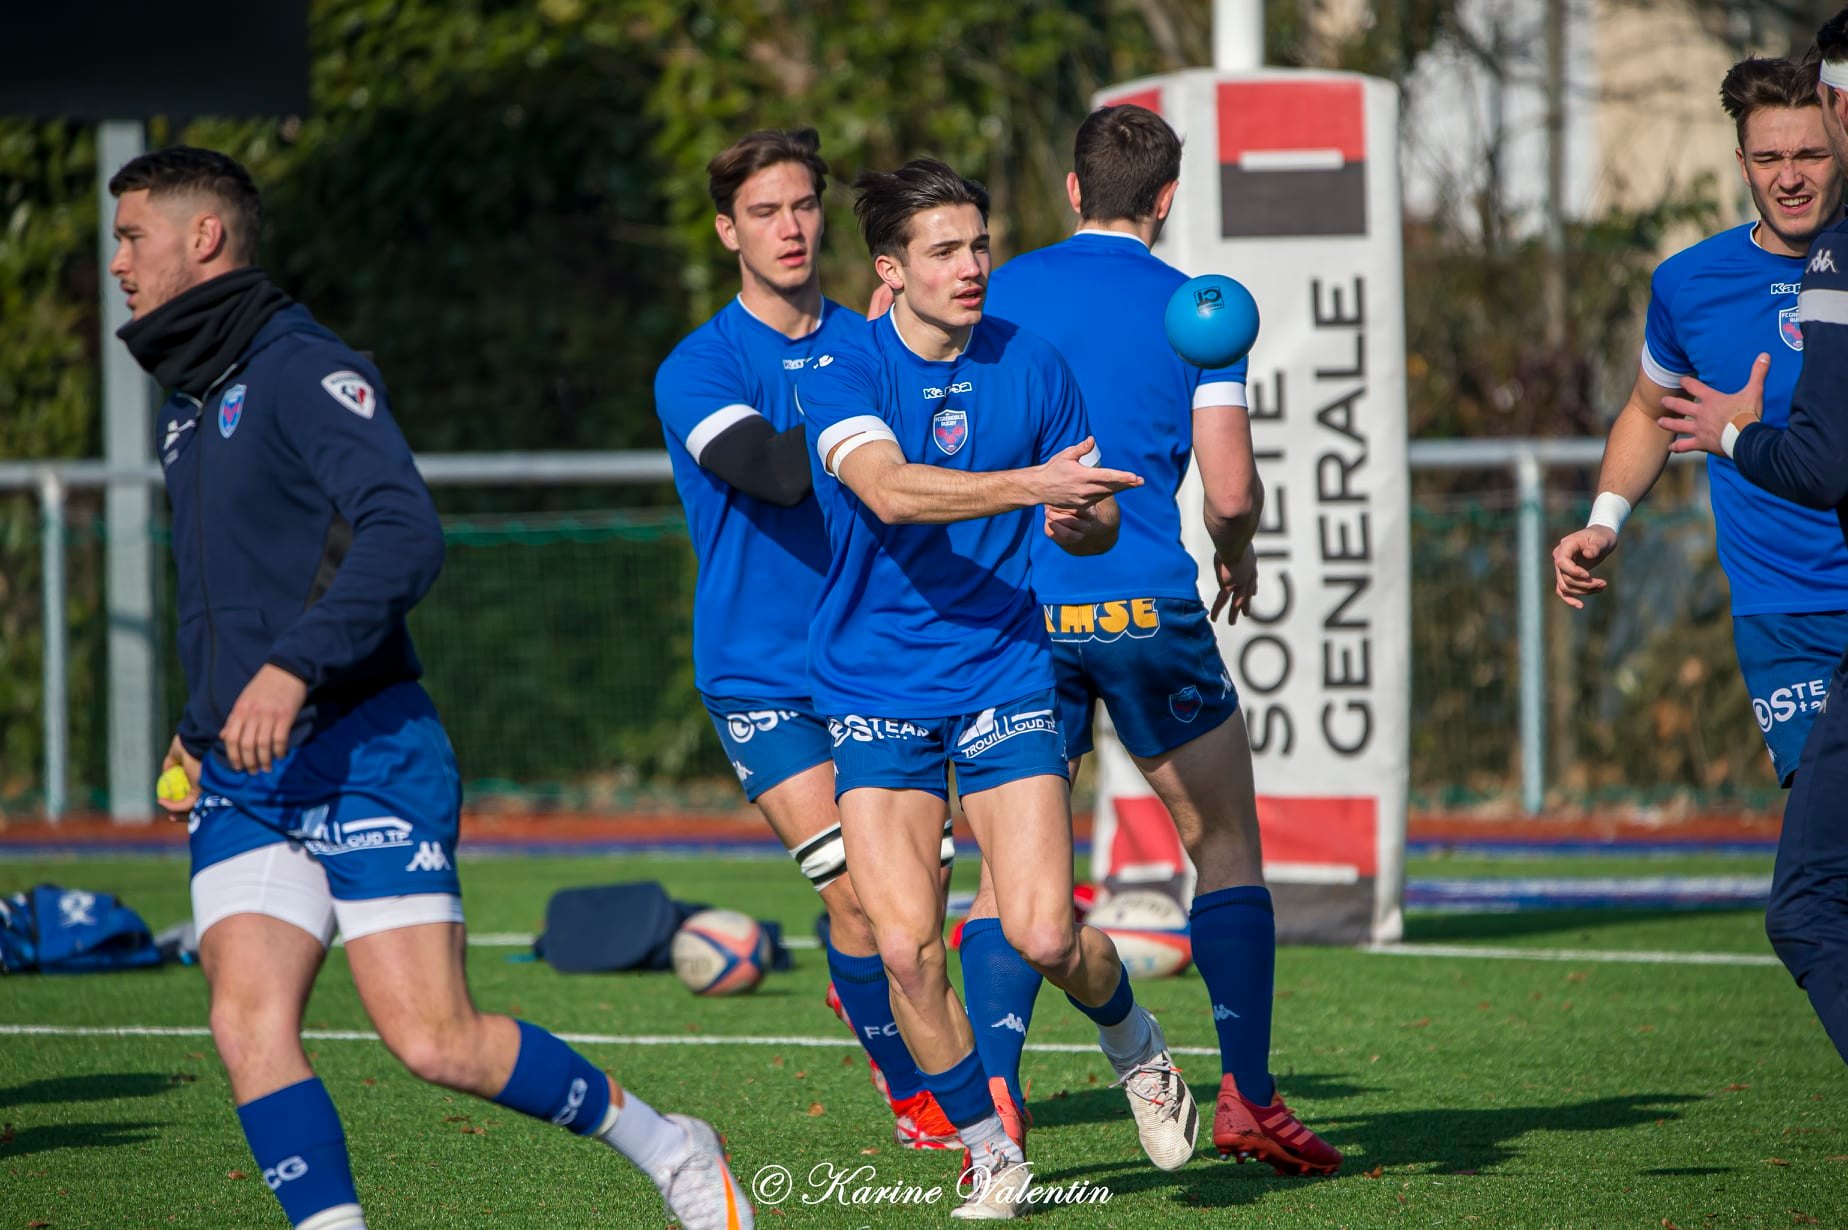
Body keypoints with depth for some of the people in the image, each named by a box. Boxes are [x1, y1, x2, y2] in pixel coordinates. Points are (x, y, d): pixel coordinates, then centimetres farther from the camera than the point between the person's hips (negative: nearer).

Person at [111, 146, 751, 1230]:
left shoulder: (302, 369, -10)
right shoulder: (189, 406, 19)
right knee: (249, 1024, -13)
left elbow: (405, 536, -23)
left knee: (437, 1042, -10)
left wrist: (292, 668, -32)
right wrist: (199, 730, 32)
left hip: (364, 759, -8)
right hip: (241, 782, 8)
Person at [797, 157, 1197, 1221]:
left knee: (1044, 937, -12)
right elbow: (891, 492, -26)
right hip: (875, 691, -1)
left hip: (1005, 682, 1)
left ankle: (1134, 1042, 21)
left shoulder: (1033, 366, 1)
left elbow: (1101, 520, 10)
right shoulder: (840, 373, -8)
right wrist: (1029, 483, -35)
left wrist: (1078, 521, -14)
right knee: (906, 946, -11)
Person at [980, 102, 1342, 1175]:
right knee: (1228, 846, 12)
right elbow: (1233, 491, -5)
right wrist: (1238, 555, 16)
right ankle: (1247, 1097, 8)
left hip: (1020, 606, 2)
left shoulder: (999, 297, 6)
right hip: (1148, 605, -2)